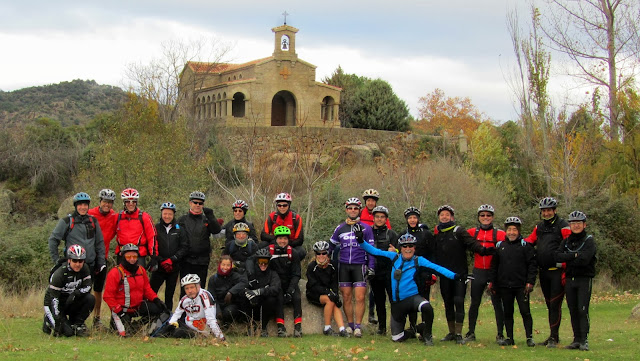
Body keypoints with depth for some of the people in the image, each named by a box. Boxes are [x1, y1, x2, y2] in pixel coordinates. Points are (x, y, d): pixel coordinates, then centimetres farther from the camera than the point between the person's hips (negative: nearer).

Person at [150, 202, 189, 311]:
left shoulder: (179, 229, 5)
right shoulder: (155, 228, 1)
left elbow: (184, 247, 0)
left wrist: (172, 259, -10)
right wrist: (161, 261, -13)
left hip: (174, 268, 1)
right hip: (158, 268, -1)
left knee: (169, 295, 7)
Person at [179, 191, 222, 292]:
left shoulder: (206, 219, 10)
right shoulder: (183, 220, 9)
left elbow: (216, 230, -7)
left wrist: (210, 215, -18)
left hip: (202, 261, 1)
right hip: (186, 260, -1)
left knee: (200, 288, 5)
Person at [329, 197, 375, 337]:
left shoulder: (366, 228, 5)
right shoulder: (340, 228, 10)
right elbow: (331, 246, 20)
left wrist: (371, 267, -1)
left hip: (359, 266, -2)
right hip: (344, 266, 2)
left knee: (360, 297, -10)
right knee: (346, 297, 3)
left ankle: (358, 326, -3)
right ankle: (350, 325, 13)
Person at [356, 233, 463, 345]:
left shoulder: (418, 260, -2)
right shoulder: (394, 257, 5)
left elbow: (436, 268, -13)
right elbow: (376, 251, 9)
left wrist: (455, 276, -24)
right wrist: (361, 241, -3)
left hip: (412, 297, -3)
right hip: (397, 303, 3)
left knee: (426, 306, -38)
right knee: (396, 338, -1)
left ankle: (427, 335, -10)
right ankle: (412, 332, 35)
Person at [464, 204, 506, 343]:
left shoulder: (499, 234, -1)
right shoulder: (472, 232, 7)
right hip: (478, 272, 3)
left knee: (497, 303, 2)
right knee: (474, 303, 9)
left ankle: (500, 334, 8)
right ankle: (471, 333, 18)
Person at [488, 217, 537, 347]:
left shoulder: (525, 246, 0)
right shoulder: (499, 246, 10)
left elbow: (532, 265, -2)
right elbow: (494, 265, 15)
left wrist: (530, 282, -9)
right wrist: (491, 281, 9)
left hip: (521, 286, -3)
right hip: (504, 286, 4)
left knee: (525, 311, -5)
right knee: (507, 313, 8)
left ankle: (529, 337, 1)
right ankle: (509, 338, 15)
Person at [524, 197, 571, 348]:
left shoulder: (562, 226, -6)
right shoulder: (539, 227, 15)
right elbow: (530, 240, 18)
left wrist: (565, 270, -17)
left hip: (557, 271, -7)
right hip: (543, 272, 7)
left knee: (555, 305, -8)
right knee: (549, 305, 12)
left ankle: (553, 337, -6)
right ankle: (554, 336, 19)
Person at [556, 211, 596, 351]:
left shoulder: (589, 241, -3)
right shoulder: (566, 241, 12)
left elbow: (584, 259, -18)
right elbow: (557, 256, -4)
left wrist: (567, 259, -8)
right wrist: (575, 255, -13)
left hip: (584, 279, -5)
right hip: (570, 280, 5)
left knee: (583, 310, -11)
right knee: (573, 311, 6)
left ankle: (584, 340, -9)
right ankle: (577, 339, 12)